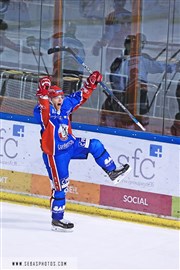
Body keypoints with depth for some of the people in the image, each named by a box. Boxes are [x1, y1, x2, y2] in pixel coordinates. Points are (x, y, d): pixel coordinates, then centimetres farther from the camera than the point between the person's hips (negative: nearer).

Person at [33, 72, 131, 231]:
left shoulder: (65, 106, -1)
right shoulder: (45, 112, -21)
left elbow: (80, 97, 11)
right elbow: (42, 108, -45)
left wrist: (91, 84, 2)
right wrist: (43, 92, -62)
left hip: (70, 145, 7)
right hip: (55, 154, -7)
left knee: (94, 145, -3)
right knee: (60, 187, 0)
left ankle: (113, 172, 8)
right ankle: (57, 219, 13)